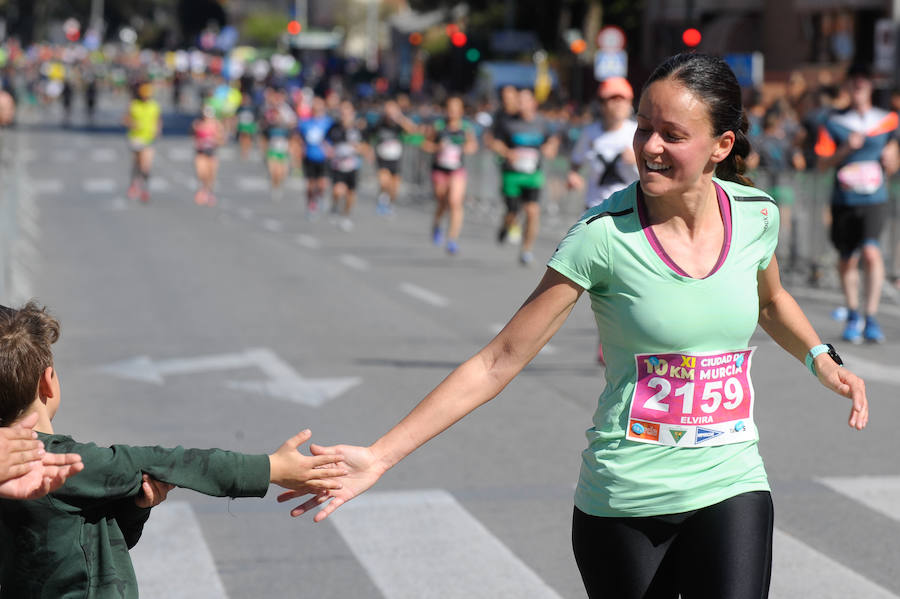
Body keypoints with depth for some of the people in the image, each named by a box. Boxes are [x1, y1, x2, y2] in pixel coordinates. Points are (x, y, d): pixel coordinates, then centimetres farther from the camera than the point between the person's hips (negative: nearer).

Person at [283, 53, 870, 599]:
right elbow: (498, 361, -12)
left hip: (731, 489, 2)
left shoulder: (756, 214, -2)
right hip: (623, 500, -2)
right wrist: (380, 455, -17)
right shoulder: (605, 235, -14)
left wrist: (820, 356, 7)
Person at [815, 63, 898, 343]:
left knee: (871, 252, -20)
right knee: (847, 259, 8)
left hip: (874, 198, -1)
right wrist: (847, 148, -12)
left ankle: (871, 316, -14)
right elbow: (823, 162, 1)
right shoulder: (834, 123, 4)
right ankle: (853, 316, 27)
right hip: (844, 199, 1)